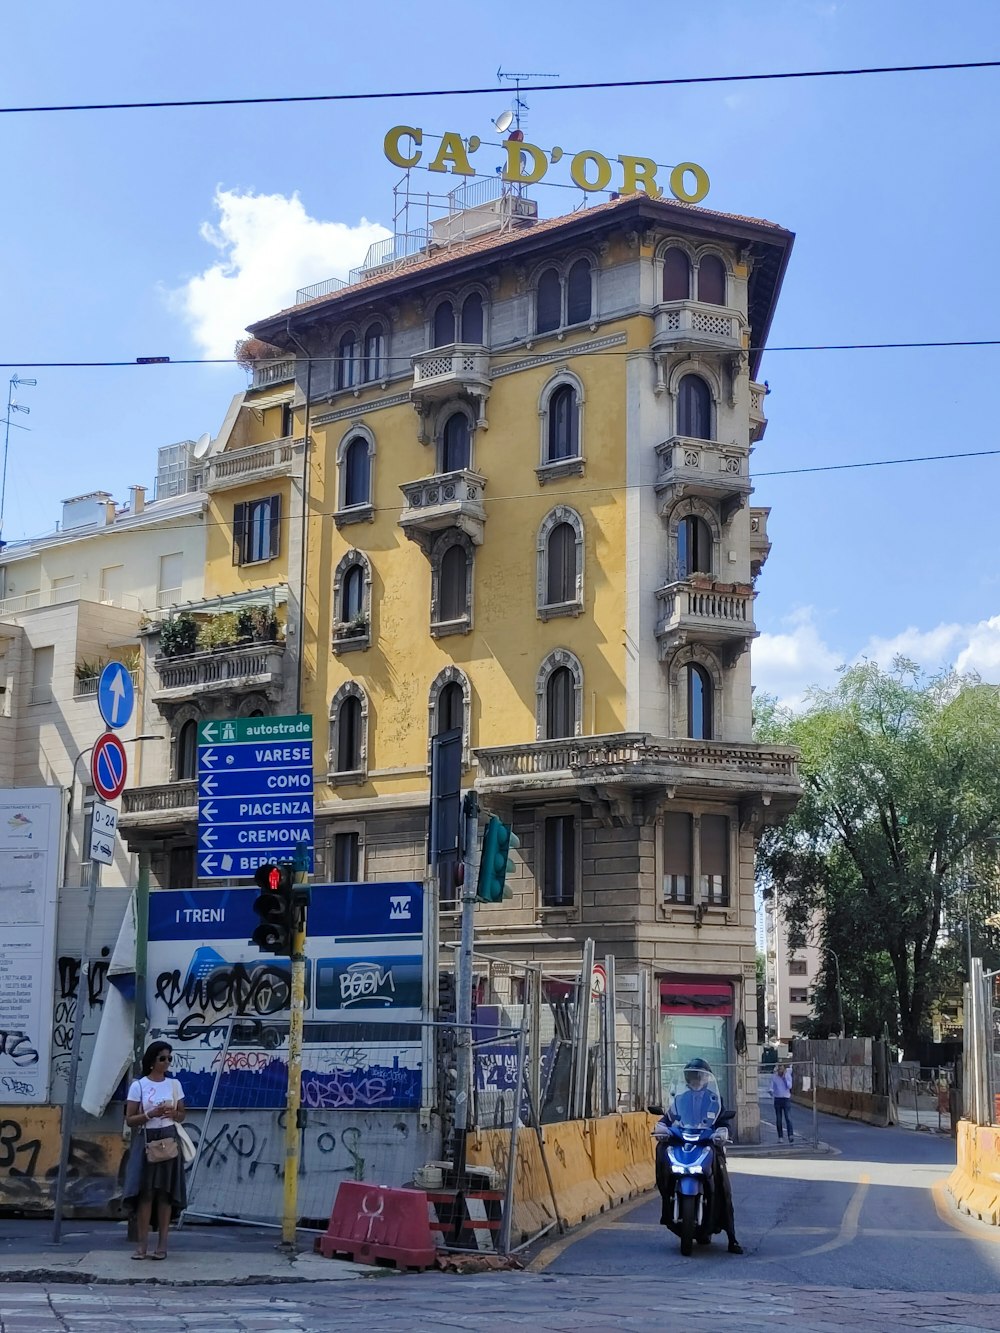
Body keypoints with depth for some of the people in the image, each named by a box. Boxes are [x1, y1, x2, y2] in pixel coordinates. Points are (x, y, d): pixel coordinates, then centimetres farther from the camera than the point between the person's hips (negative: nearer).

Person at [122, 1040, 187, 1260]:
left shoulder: (174, 1084, 7)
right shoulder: (138, 1086, -2)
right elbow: (129, 1120, -2)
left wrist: (172, 1113, -7)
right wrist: (151, 1114, -17)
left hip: (168, 1140, 2)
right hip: (146, 1141, -2)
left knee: (165, 1192, 0)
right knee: (144, 1192, -6)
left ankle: (162, 1244, 4)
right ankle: (142, 1245, -2)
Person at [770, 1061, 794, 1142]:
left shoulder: (788, 1075, 0)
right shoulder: (773, 1076, 3)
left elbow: (789, 1086, -10)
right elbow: (772, 1086, 4)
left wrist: (784, 1077, -13)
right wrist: (771, 1091, -17)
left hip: (786, 1099, -2)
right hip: (777, 1099, 2)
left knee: (788, 1118, -14)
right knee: (778, 1119, 3)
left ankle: (791, 1135, -20)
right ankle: (780, 1137, 9)